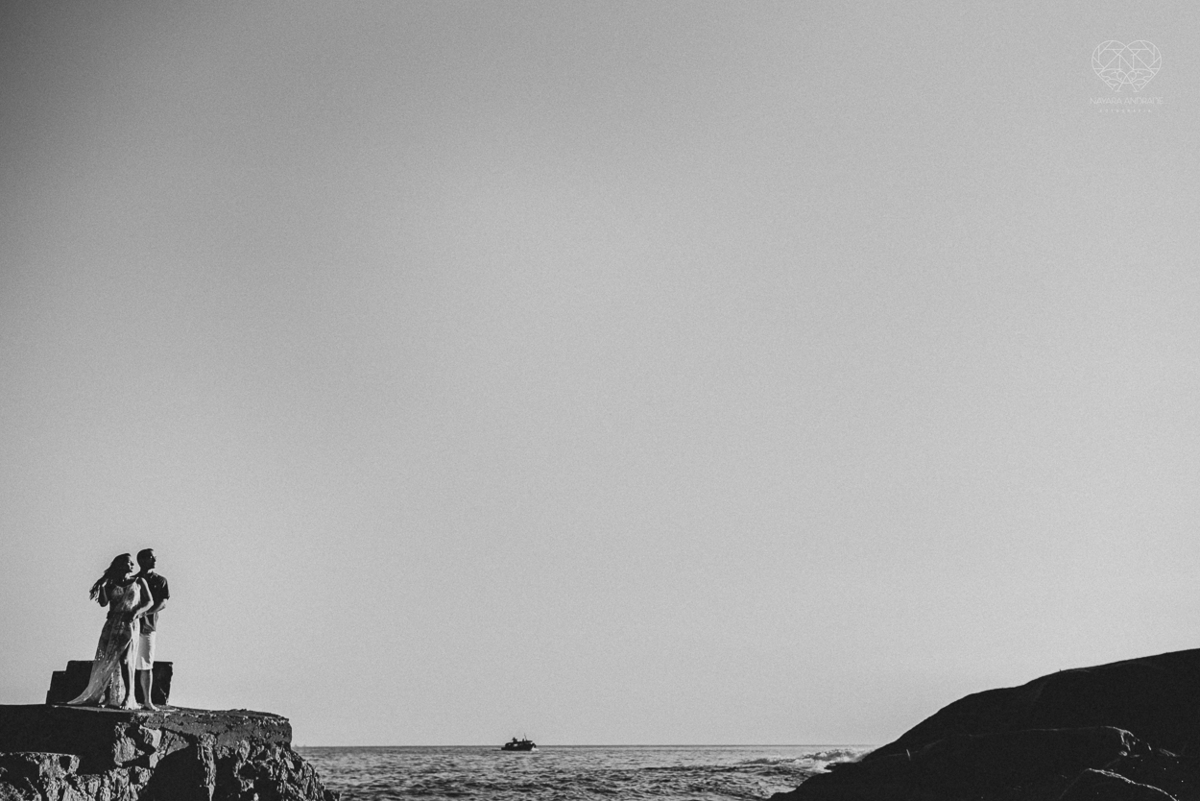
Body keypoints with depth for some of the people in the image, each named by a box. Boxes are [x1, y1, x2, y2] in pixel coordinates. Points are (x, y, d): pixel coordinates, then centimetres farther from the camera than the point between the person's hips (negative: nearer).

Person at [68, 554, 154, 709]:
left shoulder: (138, 581, 8)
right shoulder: (111, 584, 10)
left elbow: (149, 601, 5)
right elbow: (103, 603, -1)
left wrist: (137, 611, -11)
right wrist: (102, 586, -15)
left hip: (129, 624, -2)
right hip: (112, 624, 2)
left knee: (125, 659, -11)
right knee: (107, 660, -3)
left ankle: (128, 697, -9)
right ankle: (105, 696, 0)